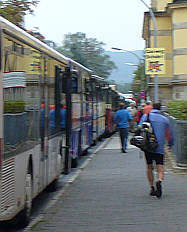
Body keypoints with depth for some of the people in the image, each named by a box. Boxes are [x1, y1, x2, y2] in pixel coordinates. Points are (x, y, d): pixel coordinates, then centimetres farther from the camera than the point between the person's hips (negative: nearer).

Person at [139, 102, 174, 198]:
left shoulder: (145, 116, 6)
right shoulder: (165, 119, 10)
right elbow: (170, 135, 15)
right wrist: (170, 144, 33)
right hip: (160, 148, 0)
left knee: (149, 167, 14)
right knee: (160, 169, -5)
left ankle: (152, 188, 15)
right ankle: (159, 181, -33)